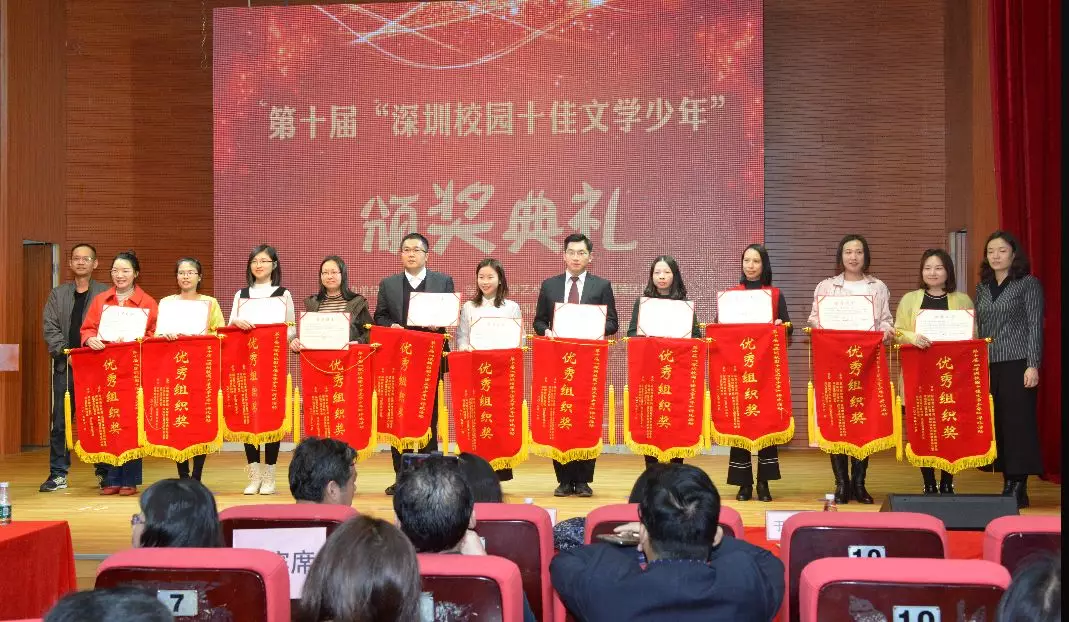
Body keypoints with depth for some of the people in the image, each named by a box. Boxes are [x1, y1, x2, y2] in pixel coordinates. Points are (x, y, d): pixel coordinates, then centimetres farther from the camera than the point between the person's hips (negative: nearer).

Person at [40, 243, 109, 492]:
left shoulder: (106, 294, 5)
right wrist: (65, 352, -8)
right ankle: (58, 474, 10)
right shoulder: (58, 294, 14)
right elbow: (50, 327, 6)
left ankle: (104, 471, 9)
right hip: (65, 365, 3)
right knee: (60, 421, 3)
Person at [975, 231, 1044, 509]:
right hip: (988, 365, 5)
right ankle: (1008, 484, 10)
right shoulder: (982, 287, 15)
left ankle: (1019, 488, 1)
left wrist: (1033, 365, -13)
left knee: (1018, 422, -5)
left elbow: (1035, 326, -5)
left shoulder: (1028, 284, 1)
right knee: (997, 423, 4)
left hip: (1017, 363, -5)